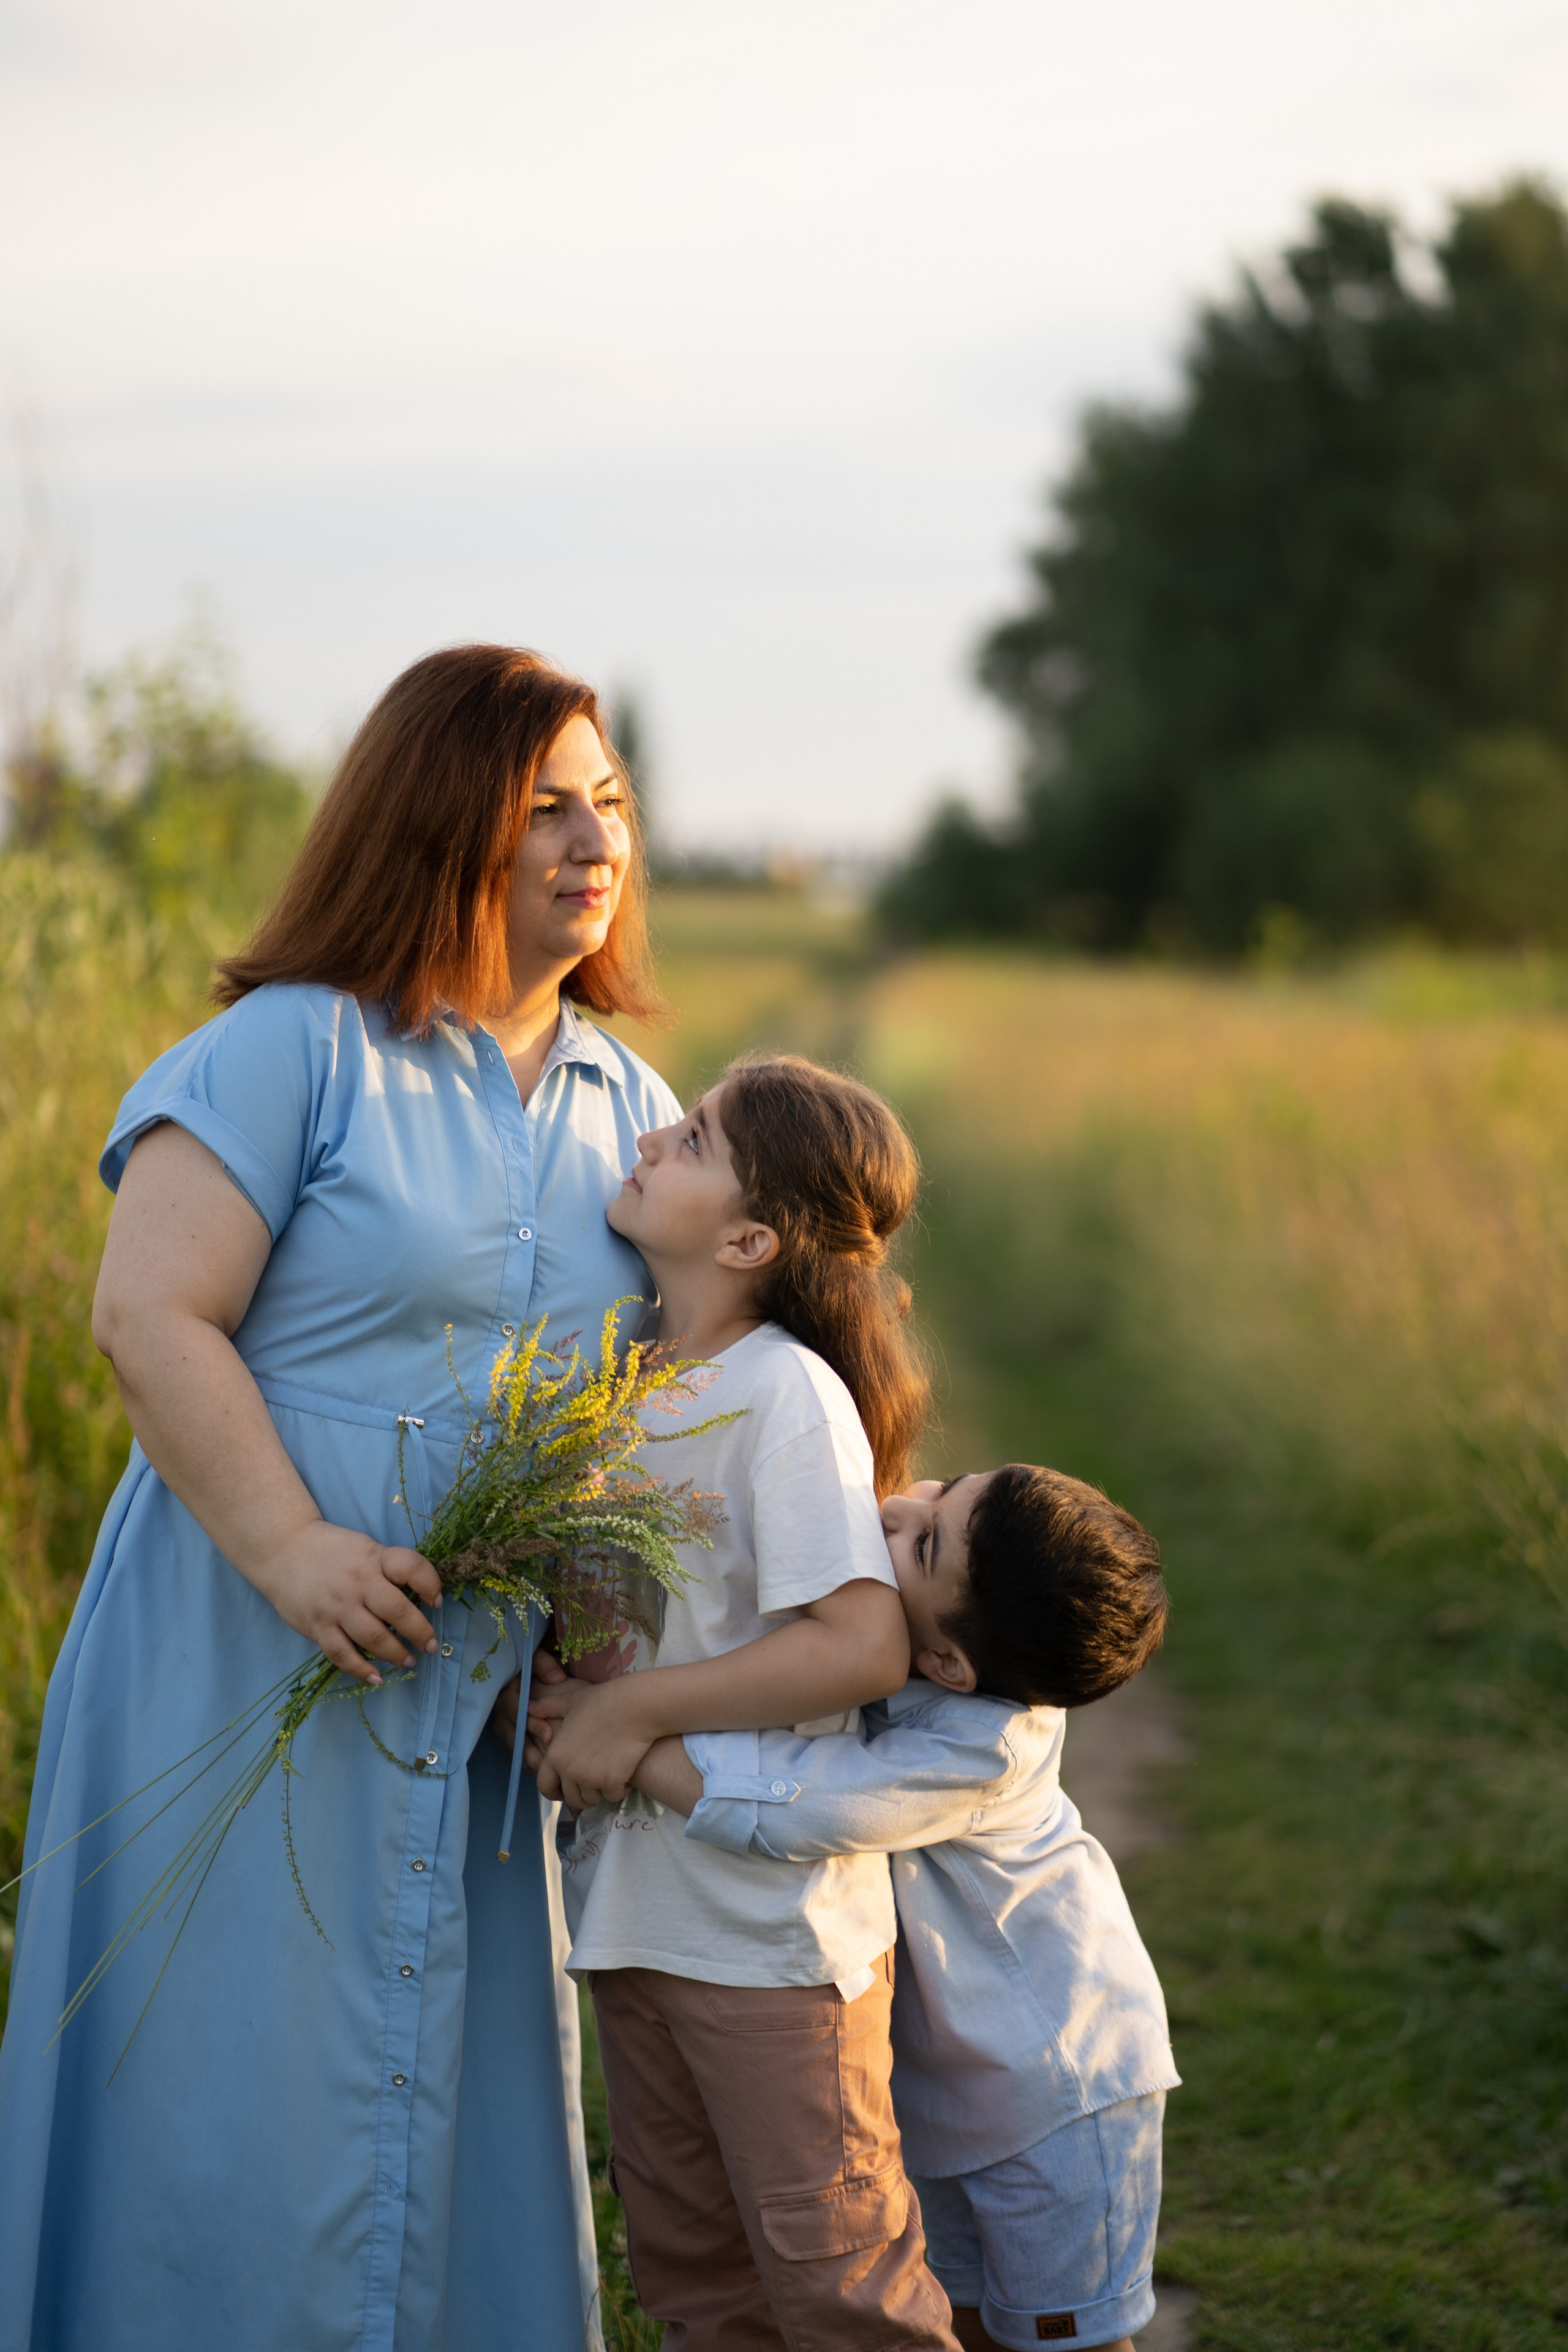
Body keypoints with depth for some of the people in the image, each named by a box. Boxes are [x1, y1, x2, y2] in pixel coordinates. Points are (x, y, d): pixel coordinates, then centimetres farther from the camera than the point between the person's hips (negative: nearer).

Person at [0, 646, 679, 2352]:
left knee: (451, 2114, 12)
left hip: (471, 1699, 6)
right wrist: (290, 1545, -23)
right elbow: (149, 1319, -14)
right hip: (248, 1668, -6)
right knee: (233, 2114, 1)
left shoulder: (629, 1107, 11)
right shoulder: (295, 1051, -8)